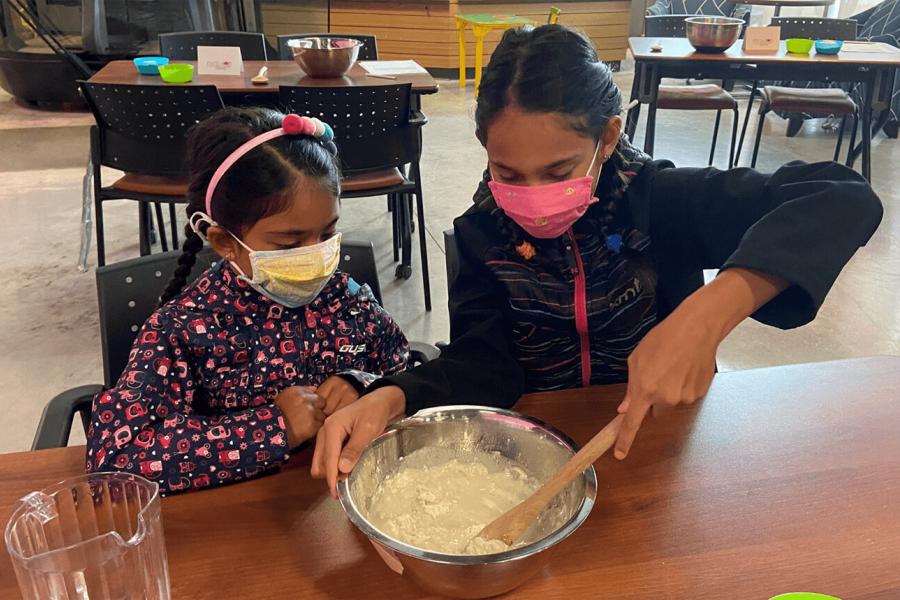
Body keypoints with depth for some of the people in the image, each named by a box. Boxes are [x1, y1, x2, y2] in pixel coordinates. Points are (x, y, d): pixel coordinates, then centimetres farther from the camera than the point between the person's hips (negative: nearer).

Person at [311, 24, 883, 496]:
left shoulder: (659, 200, -18)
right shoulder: (484, 231, -9)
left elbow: (845, 199, -27)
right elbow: (482, 362, -13)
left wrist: (707, 315, -44)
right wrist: (391, 399, -35)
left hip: (659, 433, -1)